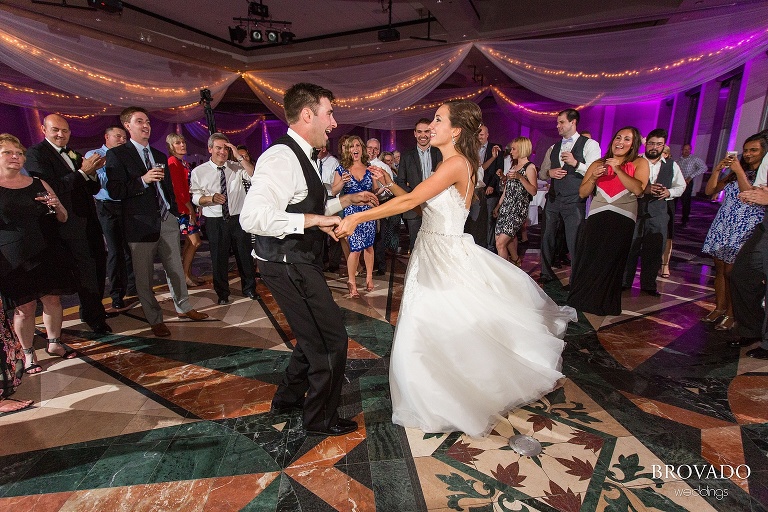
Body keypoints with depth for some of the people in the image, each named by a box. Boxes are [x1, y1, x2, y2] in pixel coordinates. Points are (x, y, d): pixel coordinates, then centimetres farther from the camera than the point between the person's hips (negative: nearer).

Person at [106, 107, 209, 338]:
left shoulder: (160, 156, 17)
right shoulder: (117, 154, -2)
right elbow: (114, 190, -11)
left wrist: (175, 213, 16)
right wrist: (143, 180, -21)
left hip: (167, 221, 5)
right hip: (142, 224, -5)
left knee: (176, 269, 13)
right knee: (144, 277, 4)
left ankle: (183, 308, 27)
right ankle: (155, 320, 16)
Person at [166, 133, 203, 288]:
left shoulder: (184, 163, 18)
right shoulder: (173, 162, -9)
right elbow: (178, 189, -15)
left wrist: (194, 207, 7)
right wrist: (190, 209, -14)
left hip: (189, 206, 9)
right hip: (183, 207, -9)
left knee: (189, 243, 11)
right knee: (195, 242, -9)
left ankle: (188, 274, 19)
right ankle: (184, 276, 1)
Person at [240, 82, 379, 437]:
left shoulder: (303, 157, 12)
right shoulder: (281, 157, -21)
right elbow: (252, 217, -33)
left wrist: (347, 199, 17)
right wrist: (315, 219, -31)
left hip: (301, 264, 10)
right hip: (289, 266, -10)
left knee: (314, 336, 23)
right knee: (332, 339, 2)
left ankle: (288, 398, 45)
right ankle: (321, 419, 25)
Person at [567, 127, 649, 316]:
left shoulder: (640, 163, 5)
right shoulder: (598, 164, 10)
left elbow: (638, 189, -13)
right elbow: (582, 193, 4)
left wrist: (618, 170, -16)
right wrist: (593, 177, -12)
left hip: (622, 222, -1)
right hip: (596, 219, 1)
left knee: (611, 263, 4)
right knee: (587, 260, 0)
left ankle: (604, 303, 20)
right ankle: (581, 299, 16)